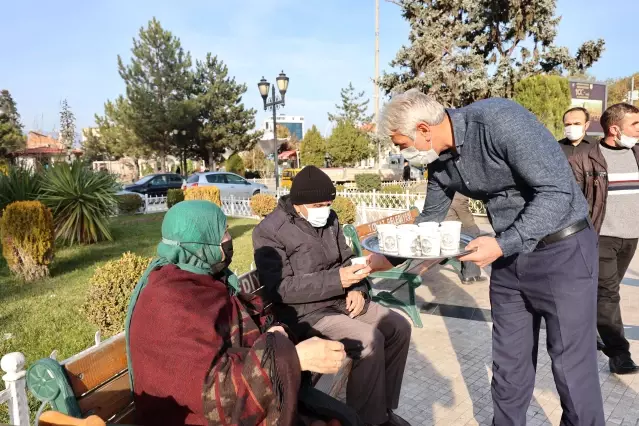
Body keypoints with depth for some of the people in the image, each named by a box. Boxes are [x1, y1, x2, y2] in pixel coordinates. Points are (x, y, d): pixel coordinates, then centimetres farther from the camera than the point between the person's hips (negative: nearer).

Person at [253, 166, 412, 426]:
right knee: (369, 340, -25)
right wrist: (337, 280, -27)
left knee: (399, 328, -2)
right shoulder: (270, 231, -16)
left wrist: (357, 289, -8)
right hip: (303, 312, -7)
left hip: (341, 299, 8)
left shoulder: (330, 219, 5)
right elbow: (280, 289, -22)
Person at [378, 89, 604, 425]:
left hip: (562, 250, -6)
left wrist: (503, 244, -30)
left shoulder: (499, 120, -24)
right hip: (509, 255, 6)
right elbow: (430, 219, 12)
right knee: (508, 362, 13)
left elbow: (558, 191, -25)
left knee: (572, 366, 4)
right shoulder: (440, 161, -2)